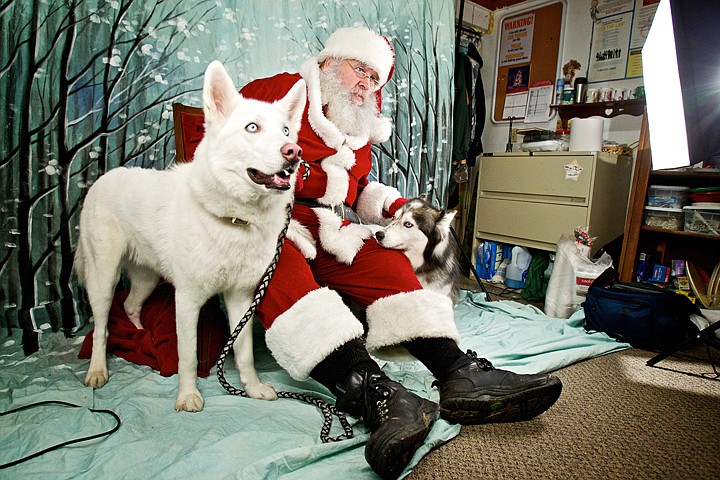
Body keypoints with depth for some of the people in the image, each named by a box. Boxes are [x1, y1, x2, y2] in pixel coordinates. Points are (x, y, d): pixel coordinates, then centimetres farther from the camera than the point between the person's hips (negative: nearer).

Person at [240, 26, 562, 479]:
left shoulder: (359, 133, 23)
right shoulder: (277, 91, 4)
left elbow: (361, 191, 30)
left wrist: (396, 206, 9)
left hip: (328, 235, 6)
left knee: (386, 262, -19)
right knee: (286, 271, -38)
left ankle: (460, 373, -28)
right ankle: (371, 387, -53)